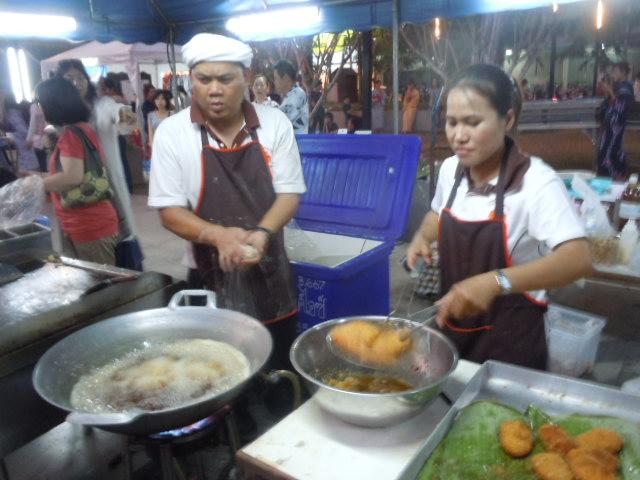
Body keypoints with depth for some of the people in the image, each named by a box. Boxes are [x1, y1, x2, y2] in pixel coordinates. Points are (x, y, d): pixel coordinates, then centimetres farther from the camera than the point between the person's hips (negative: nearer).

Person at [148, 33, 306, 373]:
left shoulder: (275, 123, -4)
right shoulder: (171, 132, -7)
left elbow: (289, 194, -4)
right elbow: (169, 212, -7)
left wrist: (262, 233, -24)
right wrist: (220, 236, -26)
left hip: (271, 274, 1)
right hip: (211, 280, -1)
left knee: (280, 371, 15)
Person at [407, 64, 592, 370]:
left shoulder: (536, 181, -20)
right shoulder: (451, 169, -3)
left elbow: (578, 259, -31)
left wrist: (495, 282, -43)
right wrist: (422, 237, -4)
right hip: (453, 329, 5)